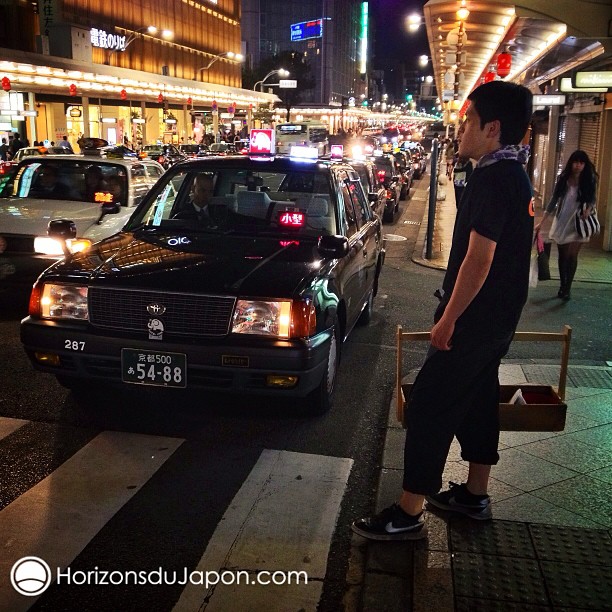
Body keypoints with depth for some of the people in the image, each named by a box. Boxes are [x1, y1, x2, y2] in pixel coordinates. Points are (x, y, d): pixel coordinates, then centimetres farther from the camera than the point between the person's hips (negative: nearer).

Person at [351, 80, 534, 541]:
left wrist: (448, 319, -18)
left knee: (428, 408, -5)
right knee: (477, 400, 19)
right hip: (498, 317, 10)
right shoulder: (515, 175, 11)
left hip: (476, 318, -10)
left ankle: (408, 515, 3)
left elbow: (478, 259, -25)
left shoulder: (493, 178, -21)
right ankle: (475, 495, 33)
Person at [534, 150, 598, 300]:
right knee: (563, 255, 10)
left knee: (572, 255, -10)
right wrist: (542, 222, -2)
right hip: (561, 222, 2)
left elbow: (592, 199, 6)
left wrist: (588, 209, -19)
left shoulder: (589, 181, -5)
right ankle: (562, 286, 23)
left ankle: (567, 288, 0)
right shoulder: (563, 179, -2)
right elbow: (554, 200, 1)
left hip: (578, 223, -2)